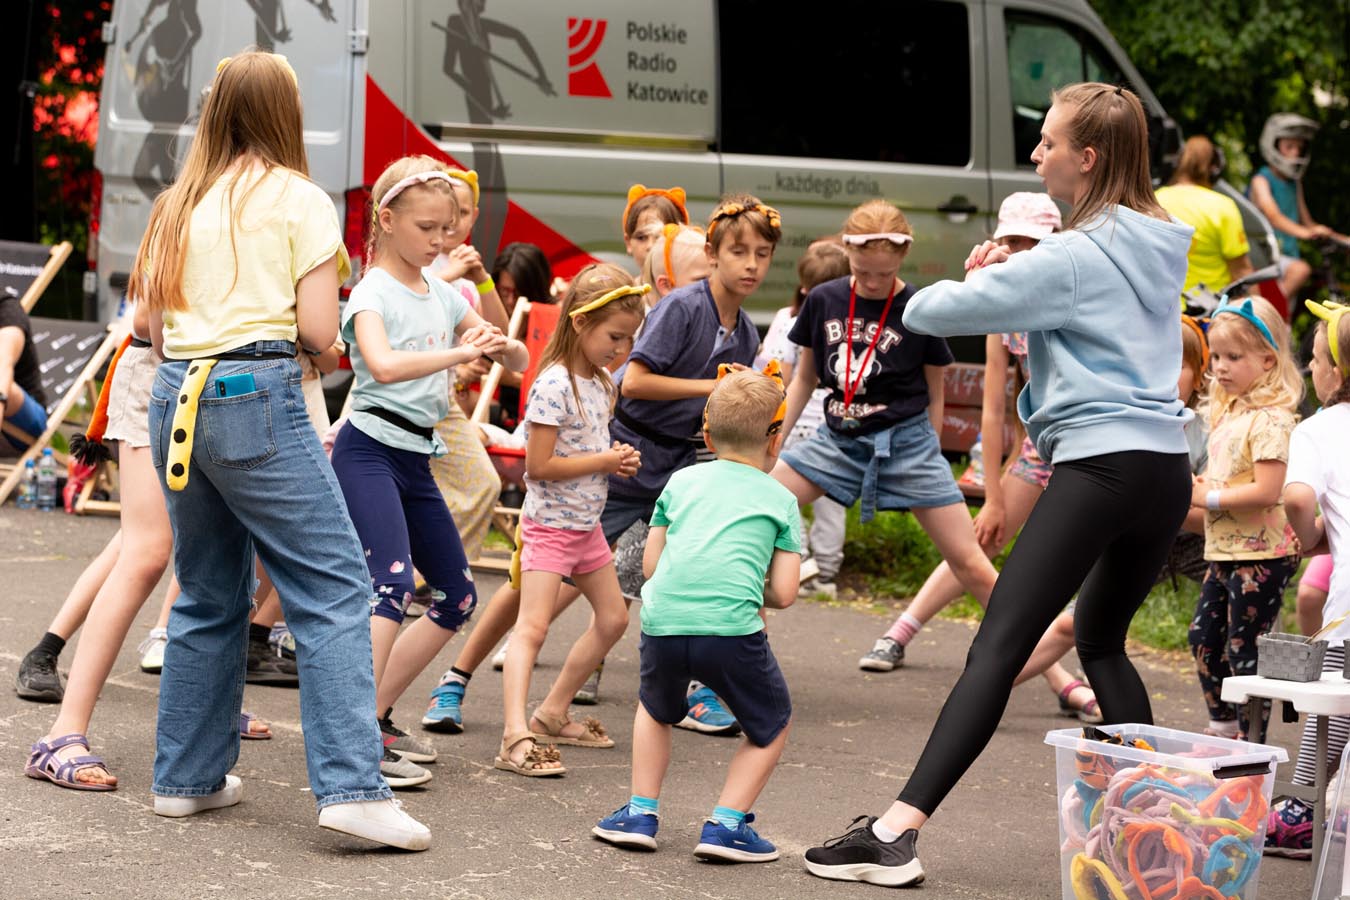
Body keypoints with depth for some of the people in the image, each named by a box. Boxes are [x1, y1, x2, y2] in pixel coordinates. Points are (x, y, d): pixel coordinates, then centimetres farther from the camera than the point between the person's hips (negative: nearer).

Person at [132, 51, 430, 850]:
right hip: (257, 397, -6)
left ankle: (188, 776, 21)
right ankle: (353, 787, -17)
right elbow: (319, 333, -6)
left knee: (210, 595, 17)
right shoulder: (299, 200, 0)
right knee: (335, 589, -7)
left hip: (178, 396, 6)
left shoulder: (180, 206, 15)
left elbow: (156, 329, 14)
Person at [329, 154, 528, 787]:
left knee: (457, 597, 10)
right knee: (392, 584, -24)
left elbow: (520, 362, 15)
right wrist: (459, 353, -35)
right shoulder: (372, 293, -8)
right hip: (368, 451, -8)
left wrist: (501, 344, -8)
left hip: (416, 460, 8)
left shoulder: (443, 295, 13)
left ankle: (376, 713, 18)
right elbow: (383, 364, -29)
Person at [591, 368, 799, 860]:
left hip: (662, 621, 3)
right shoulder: (781, 499, 14)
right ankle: (727, 823, 7)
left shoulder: (681, 481, 21)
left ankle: (640, 811, 24)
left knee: (656, 709, 32)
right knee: (771, 726, 20)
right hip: (731, 626, -3)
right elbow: (783, 593, 7)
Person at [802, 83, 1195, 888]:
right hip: (1168, 470, 9)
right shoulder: (1160, 245, 14)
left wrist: (980, 279, 13)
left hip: (1100, 465, -8)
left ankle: (899, 831, -21)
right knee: (1101, 642, 25)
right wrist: (1011, 271, 13)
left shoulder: (1075, 256, -9)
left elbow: (928, 311, -10)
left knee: (999, 647, -14)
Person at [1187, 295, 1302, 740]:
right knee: (1203, 637, 16)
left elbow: (1267, 491, -25)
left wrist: (1210, 498, -17)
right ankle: (1222, 728, 30)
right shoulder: (1227, 410, 12)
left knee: (1244, 650, -3)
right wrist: (1198, 485, 3)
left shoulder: (1268, 419, -17)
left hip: (1260, 555, -10)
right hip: (1225, 552, 10)